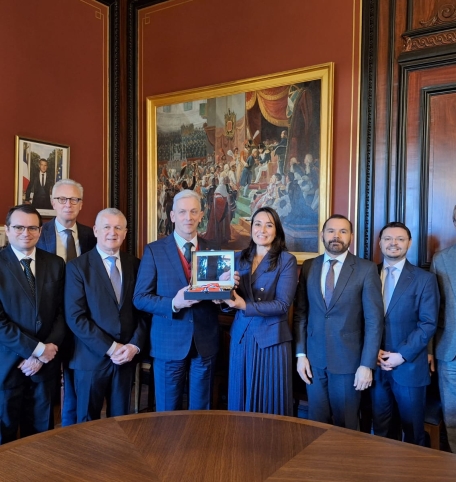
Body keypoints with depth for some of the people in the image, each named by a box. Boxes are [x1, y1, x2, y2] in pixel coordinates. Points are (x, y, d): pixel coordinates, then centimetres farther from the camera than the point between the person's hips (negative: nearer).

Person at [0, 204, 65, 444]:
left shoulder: (55, 264, 3)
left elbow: (62, 313, 2)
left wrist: (43, 353, -8)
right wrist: (36, 349, -15)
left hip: (45, 361, 3)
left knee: (40, 431, 15)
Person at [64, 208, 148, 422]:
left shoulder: (134, 264, 5)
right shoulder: (77, 266, -6)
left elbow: (143, 309, 5)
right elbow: (75, 317, -12)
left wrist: (135, 344, -8)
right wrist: (110, 348, -15)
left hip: (127, 355, 3)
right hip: (92, 357, -3)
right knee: (88, 422, 13)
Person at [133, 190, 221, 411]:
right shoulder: (154, 250, -3)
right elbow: (140, 298, -6)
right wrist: (174, 303, -22)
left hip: (205, 343, 2)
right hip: (169, 343, -2)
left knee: (201, 412, 16)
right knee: (167, 413, 13)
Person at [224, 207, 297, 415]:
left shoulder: (286, 260, -6)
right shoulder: (239, 258, 7)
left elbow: (283, 304, -14)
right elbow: (232, 296, 9)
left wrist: (245, 306, -23)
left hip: (272, 339, -4)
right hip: (241, 337, 4)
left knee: (271, 401, 7)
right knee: (241, 399, 14)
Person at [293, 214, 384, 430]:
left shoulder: (366, 269, -5)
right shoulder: (308, 266, 4)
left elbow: (374, 320, -7)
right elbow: (300, 313, 5)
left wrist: (367, 364, -11)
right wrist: (300, 354, 0)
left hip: (348, 359, -2)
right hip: (314, 359, 3)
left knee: (345, 424, 12)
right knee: (316, 424, 13)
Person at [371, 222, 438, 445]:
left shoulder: (425, 279, -2)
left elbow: (428, 324, -8)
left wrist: (402, 355, -14)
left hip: (409, 366, -2)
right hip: (375, 364, 2)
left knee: (412, 427, 11)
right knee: (378, 426, 13)